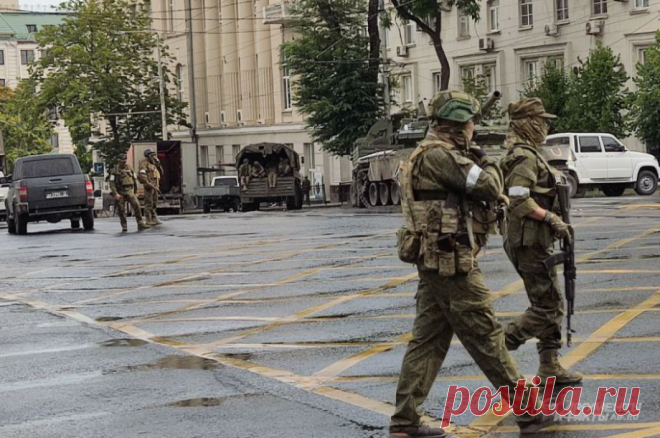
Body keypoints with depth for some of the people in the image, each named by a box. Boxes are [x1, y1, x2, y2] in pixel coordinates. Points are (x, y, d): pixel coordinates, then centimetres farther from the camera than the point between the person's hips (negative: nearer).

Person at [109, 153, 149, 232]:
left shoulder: (130, 169, 7)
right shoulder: (115, 170, -2)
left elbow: (135, 180, 17)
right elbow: (112, 183, -7)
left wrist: (135, 191, 18)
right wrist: (115, 194, -17)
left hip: (129, 191, 1)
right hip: (120, 192, -1)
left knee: (136, 205, -16)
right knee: (121, 210, 0)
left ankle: (140, 224, -18)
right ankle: (124, 227, 12)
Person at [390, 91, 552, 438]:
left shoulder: (427, 154, 15)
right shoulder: (439, 155, -17)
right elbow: (489, 188, -18)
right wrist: (489, 164, 1)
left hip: (433, 262, 10)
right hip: (452, 262, -10)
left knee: (428, 341, 10)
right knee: (486, 338, -1)